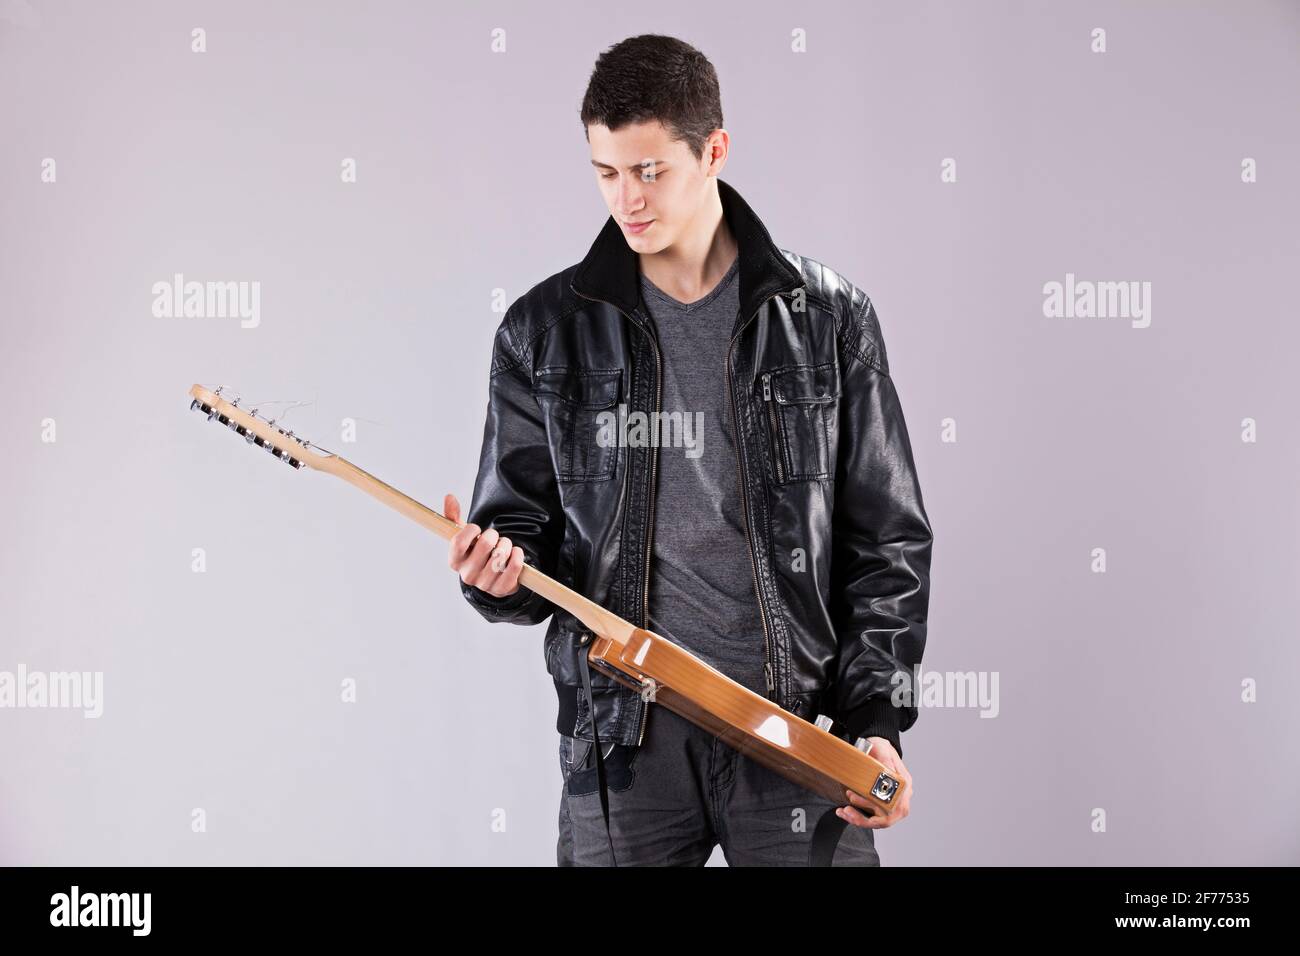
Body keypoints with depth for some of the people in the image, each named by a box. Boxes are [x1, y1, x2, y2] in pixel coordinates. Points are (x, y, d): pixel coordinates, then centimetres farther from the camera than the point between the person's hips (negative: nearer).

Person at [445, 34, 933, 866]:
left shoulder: (828, 318, 3)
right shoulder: (546, 330, 5)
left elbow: (888, 539, 4)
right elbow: (519, 525, 9)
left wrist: (877, 717, -4)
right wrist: (499, 573, -15)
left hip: (799, 722, 0)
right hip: (619, 735, 1)